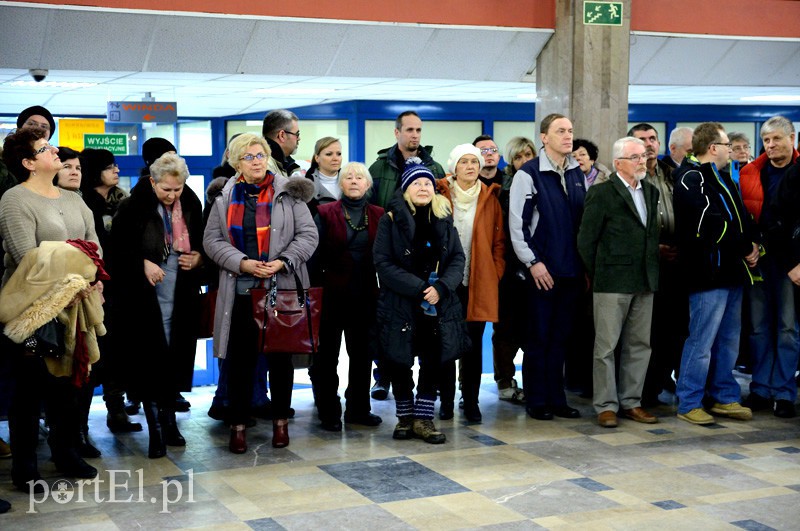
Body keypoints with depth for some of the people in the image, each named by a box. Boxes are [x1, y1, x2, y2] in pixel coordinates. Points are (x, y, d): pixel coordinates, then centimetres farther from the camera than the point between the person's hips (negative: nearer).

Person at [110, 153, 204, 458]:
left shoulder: (191, 205, 3)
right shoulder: (134, 207, -8)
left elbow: (203, 242, 16)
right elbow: (117, 247, -4)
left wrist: (198, 258, -3)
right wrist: (143, 264, -16)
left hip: (182, 297, 3)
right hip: (146, 297, -3)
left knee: (175, 359, 9)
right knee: (151, 361, -2)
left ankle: (168, 419, 24)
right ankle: (156, 429, 7)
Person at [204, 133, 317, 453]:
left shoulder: (288, 193, 4)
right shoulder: (226, 198, 9)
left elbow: (308, 235, 1)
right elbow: (212, 240, 3)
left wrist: (283, 262, -13)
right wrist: (242, 263, -12)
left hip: (282, 288, -1)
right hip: (240, 289, 1)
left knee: (281, 356, 7)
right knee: (240, 358, 2)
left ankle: (280, 422, 21)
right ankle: (238, 425, 12)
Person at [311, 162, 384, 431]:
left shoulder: (379, 215, 7)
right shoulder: (326, 213, 0)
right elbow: (317, 253, -4)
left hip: (366, 295, 3)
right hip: (333, 294, -3)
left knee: (362, 353, 10)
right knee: (328, 354, 3)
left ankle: (358, 409, 22)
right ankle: (329, 413, 12)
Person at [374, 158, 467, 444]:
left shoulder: (443, 220, 8)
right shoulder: (391, 220, -3)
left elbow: (458, 259, 4)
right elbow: (383, 263, -10)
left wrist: (441, 287, -14)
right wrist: (419, 288, -17)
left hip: (439, 306, 3)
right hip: (400, 305, -3)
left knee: (433, 361, 1)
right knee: (399, 361, 4)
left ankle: (423, 418, 11)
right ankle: (405, 417, 20)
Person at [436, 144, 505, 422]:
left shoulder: (490, 199, 7)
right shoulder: (441, 196, 3)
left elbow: (499, 240, 9)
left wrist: (496, 272, -1)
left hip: (479, 283, 1)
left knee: (474, 343, 4)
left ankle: (471, 401, 13)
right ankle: (446, 400, 15)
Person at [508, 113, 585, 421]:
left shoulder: (577, 174, 11)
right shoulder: (528, 174, -8)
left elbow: (583, 220, 16)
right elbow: (516, 223, -10)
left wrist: (585, 262, 11)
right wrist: (533, 261, -13)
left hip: (571, 270, 5)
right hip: (542, 269, -5)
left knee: (560, 337, 11)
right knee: (538, 337, 3)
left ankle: (556, 399, 20)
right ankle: (537, 401, 12)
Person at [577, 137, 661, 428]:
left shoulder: (651, 192, 13)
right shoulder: (601, 193, -6)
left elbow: (653, 234, 18)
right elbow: (586, 240, -5)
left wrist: (653, 271, 10)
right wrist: (597, 275, -2)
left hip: (644, 283, 6)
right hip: (612, 283, -6)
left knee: (639, 345, 10)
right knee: (606, 346, -1)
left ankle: (631, 401, 20)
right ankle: (606, 405, 7)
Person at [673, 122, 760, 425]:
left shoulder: (721, 179, 18)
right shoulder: (692, 181, -13)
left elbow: (740, 218, 20)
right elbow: (714, 225, -20)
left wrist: (752, 245, 1)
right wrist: (746, 249, -10)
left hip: (731, 273, 10)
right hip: (709, 274, -10)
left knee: (729, 339, 16)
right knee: (702, 341, -4)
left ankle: (725, 398, 27)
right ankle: (688, 404, 5)